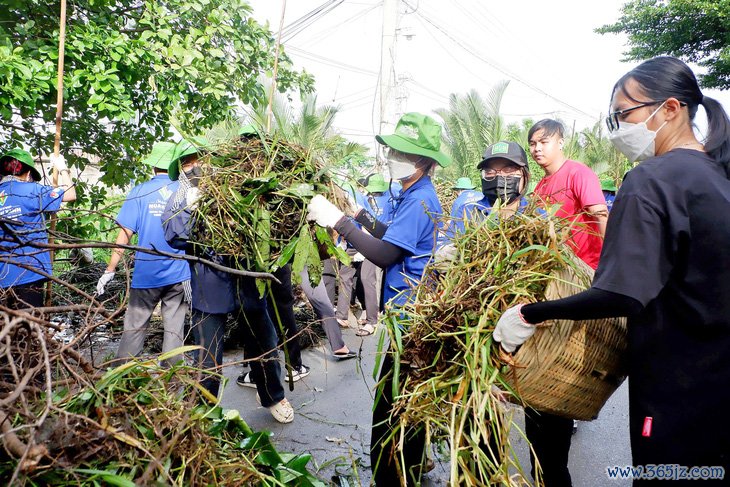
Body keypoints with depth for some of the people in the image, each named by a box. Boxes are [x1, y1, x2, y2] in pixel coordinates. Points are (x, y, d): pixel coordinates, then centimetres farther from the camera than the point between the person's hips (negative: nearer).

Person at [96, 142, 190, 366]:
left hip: (146, 274, -1)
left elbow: (124, 235, -6)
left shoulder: (140, 191, -3)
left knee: (134, 328, 11)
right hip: (179, 274, 1)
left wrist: (109, 271, -1)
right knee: (174, 330, 7)